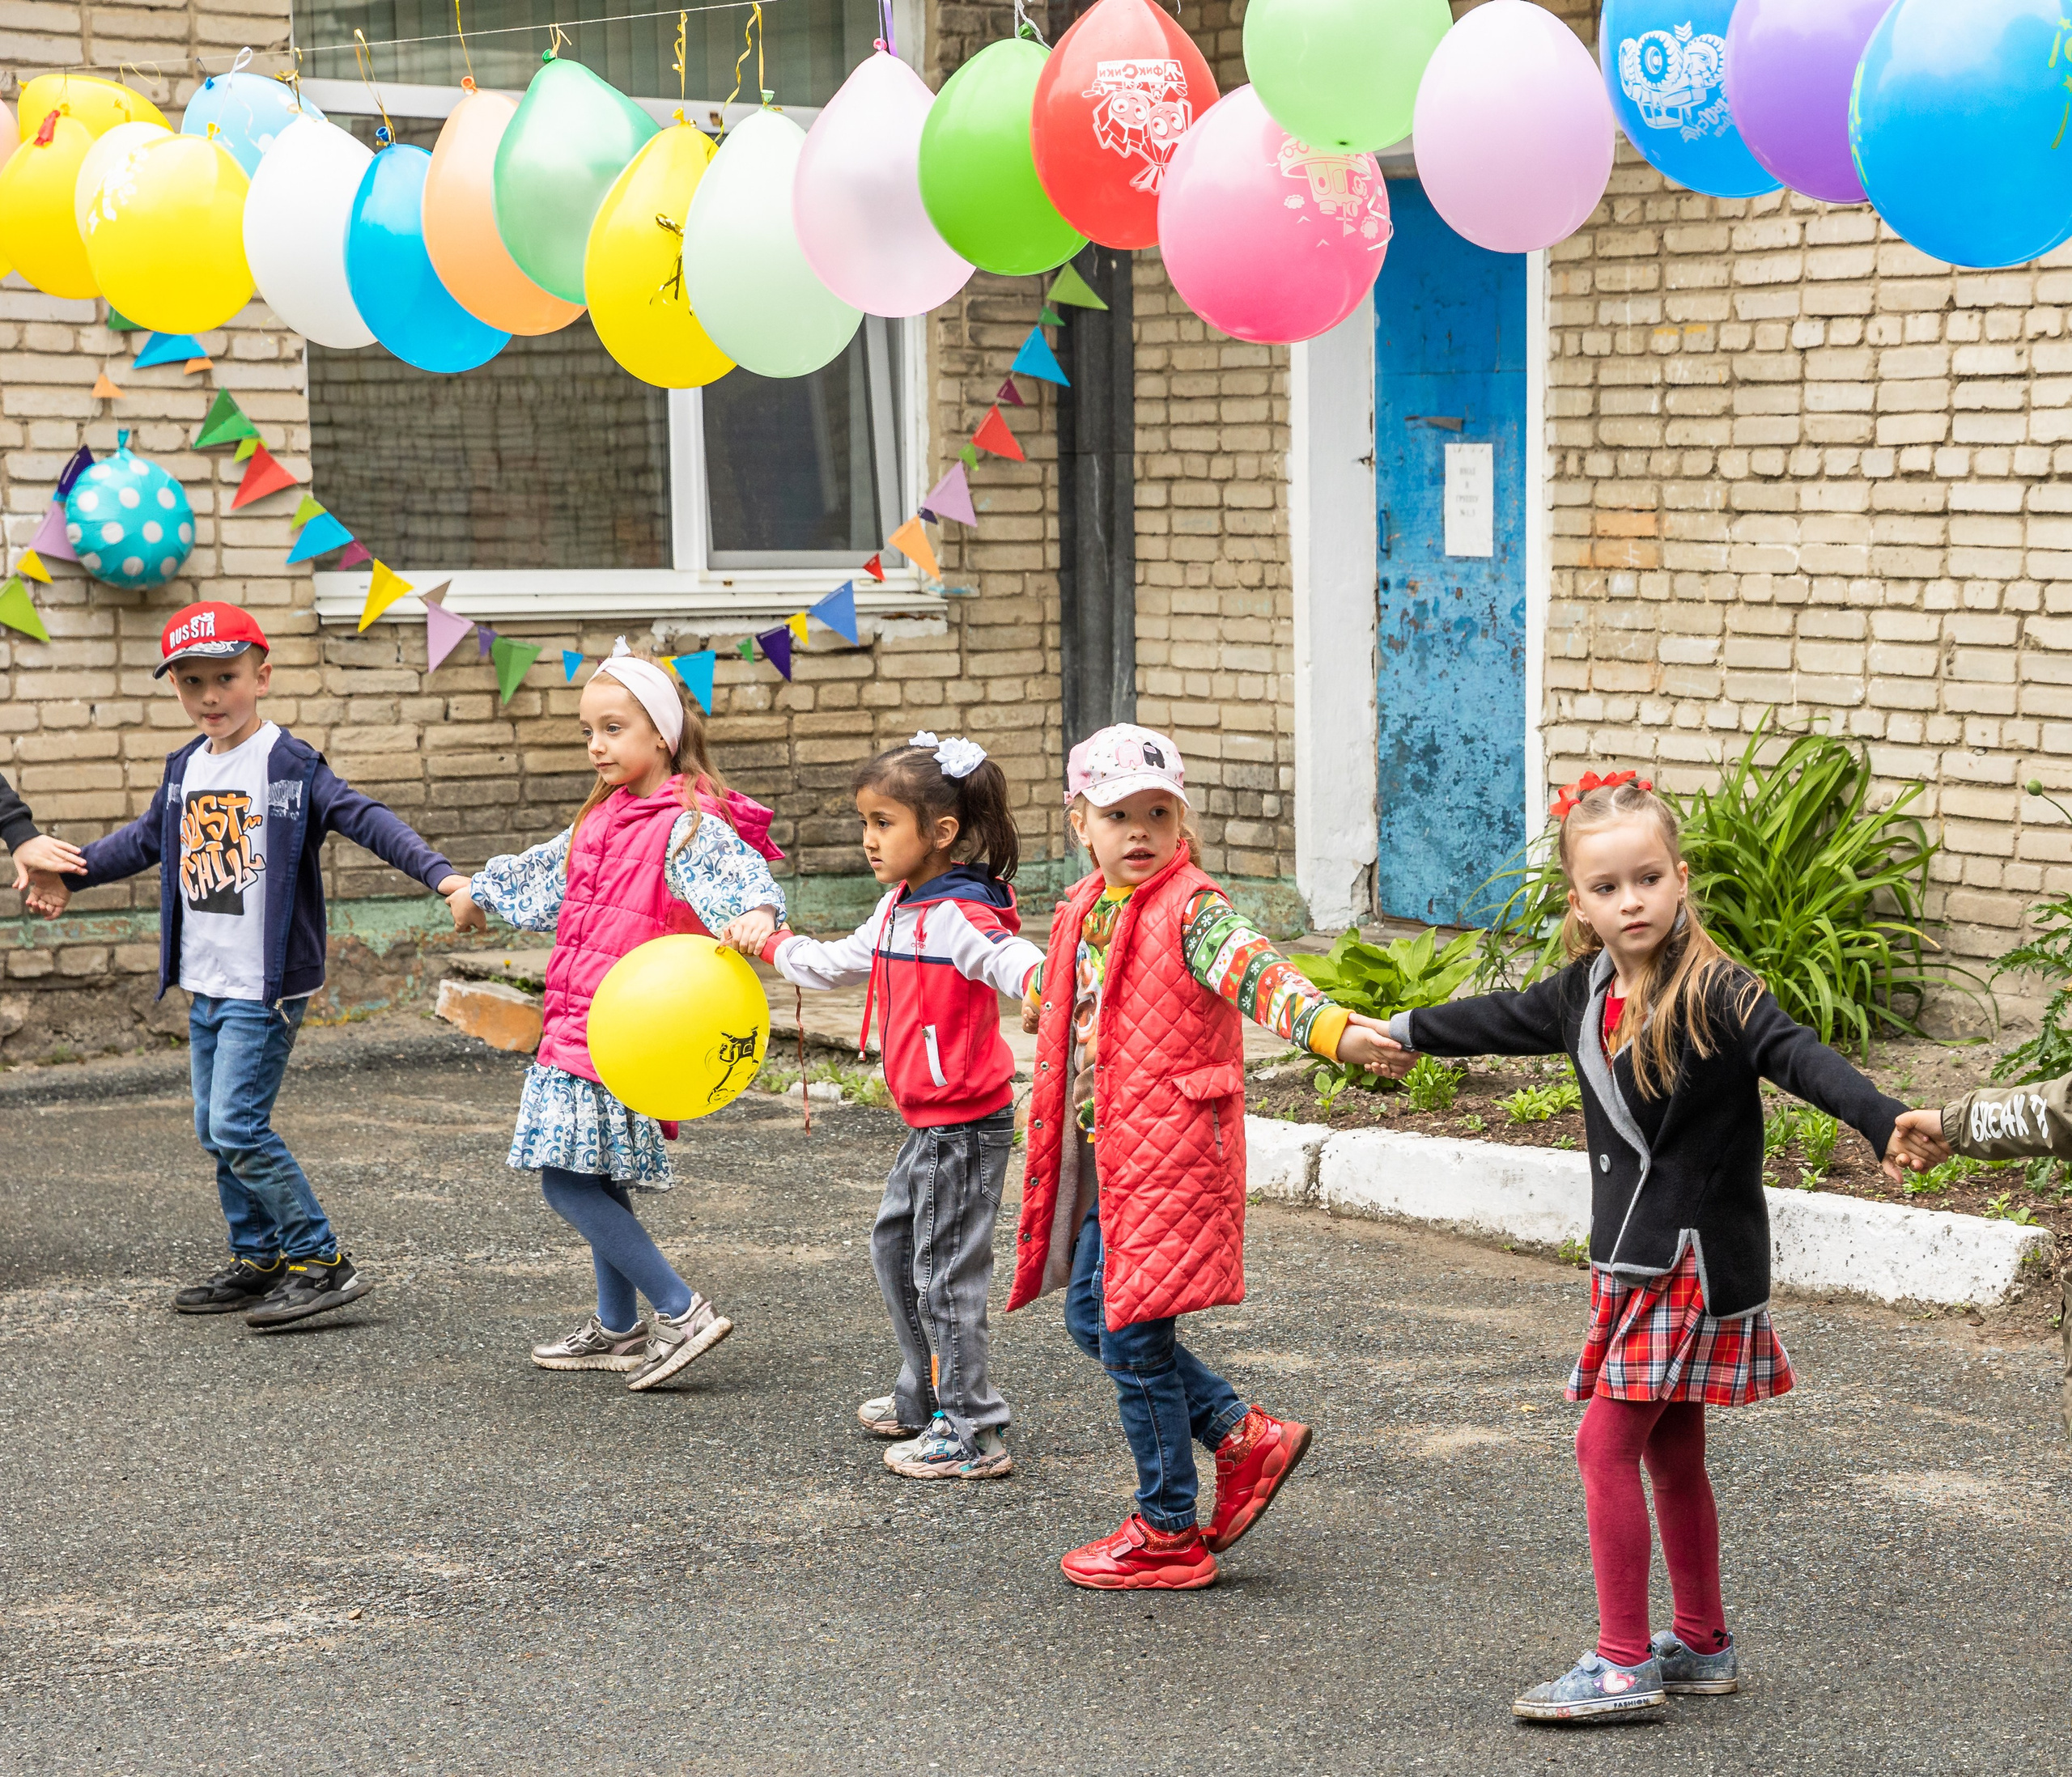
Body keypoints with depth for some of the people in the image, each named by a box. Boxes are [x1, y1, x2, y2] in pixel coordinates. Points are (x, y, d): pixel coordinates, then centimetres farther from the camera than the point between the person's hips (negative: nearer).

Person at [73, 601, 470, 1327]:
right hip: (205, 986, 8)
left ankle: (322, 1263, -6)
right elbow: (147, 838, 27)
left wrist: (438, 872, -34)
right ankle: (257, 1262, 23)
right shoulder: (185, 770, 10)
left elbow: (366, 819, -21)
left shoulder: (289, 765, -11)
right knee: (215, 1130, 11)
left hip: (264, 987, -8)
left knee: (239, 1128, -14)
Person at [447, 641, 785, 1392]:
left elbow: (744, 874, -29)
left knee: (566, 1180, -13)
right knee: (594, 1176, 15)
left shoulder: (689, 826, -12)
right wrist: (479, 890, 52)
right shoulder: (602, 820, 15)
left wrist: (755, 915, -53)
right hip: (575, 1020, 9)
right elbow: (547, 871, 34)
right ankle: (618, 1329, 26)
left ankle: (683, 1313, -11)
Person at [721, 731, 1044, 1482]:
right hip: (930, 1124, 11)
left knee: (945, 1275, -4)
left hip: (965, 1124, -11)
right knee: (894, 1247, 23)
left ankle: (972, 1433, 4)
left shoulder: (961, 915, -21)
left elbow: (1016, 964, -37)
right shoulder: (899, 909, 10)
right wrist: (770, 945, 31)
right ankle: (922, 1399, 38)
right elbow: (841, 964, 27)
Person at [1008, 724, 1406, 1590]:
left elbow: (1258, 974, -34)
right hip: (1103, 1157, 9)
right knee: (1092, 1317, 15)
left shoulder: (1191, 912, -16)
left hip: (1168, 1156, -9)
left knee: (1133, 1338, -2)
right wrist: (1037, 994, 52)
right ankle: (1246, 1436, 25)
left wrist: (1337, 1031, -51)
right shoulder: (1085, 910, 8)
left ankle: (1169, 1534, 12)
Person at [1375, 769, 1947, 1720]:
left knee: (1608, 1442, -8)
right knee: (1671, 1454, 15)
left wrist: (1884, 1123, -49)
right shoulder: (1584, 992, 5)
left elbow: (1799, 1056, -32)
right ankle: (1703, 1645, 27)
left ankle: (1623, 1663, -2)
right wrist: (1407, 1030, 40)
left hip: (1696, 1258, -7)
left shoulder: (1717, 995, -17)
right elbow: (1503, 1020, 24)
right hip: (1632, 1257, 7)